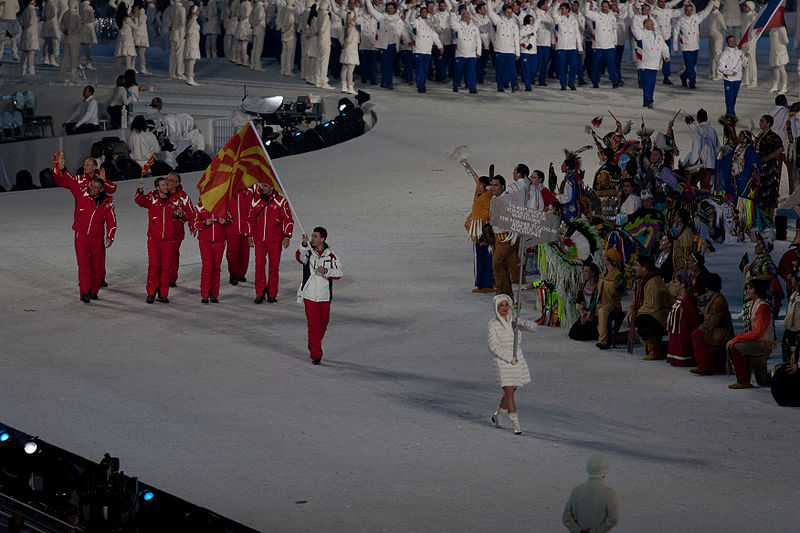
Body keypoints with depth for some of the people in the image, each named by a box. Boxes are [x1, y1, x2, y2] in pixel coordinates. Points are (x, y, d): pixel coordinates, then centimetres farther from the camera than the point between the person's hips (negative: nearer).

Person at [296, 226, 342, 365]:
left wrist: (326, 271, -23)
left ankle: (313, 347, 39)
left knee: (323, 325, 14)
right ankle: (315, 355, -4)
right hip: (309, 295, -2)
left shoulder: (330, 255, 1)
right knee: (313, 325, -9)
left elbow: (338, 273, -5)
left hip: (324, 296, 2)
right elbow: (299, 257, -26)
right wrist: (304, 244, -42)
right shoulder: (308, 252, -3)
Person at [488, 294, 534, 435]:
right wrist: (509, 358, -19)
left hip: (518, 359, 5)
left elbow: (533, 327, -3)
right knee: (509, 393, -8)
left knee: (510, 391, 15)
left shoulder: (514, 321, 3)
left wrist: (523, 322, -25)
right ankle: (516, 425, -7)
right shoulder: (493, 324, -9)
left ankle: (498, 415, 38)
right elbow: (493, 346, -12)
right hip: (502, 361, -5)